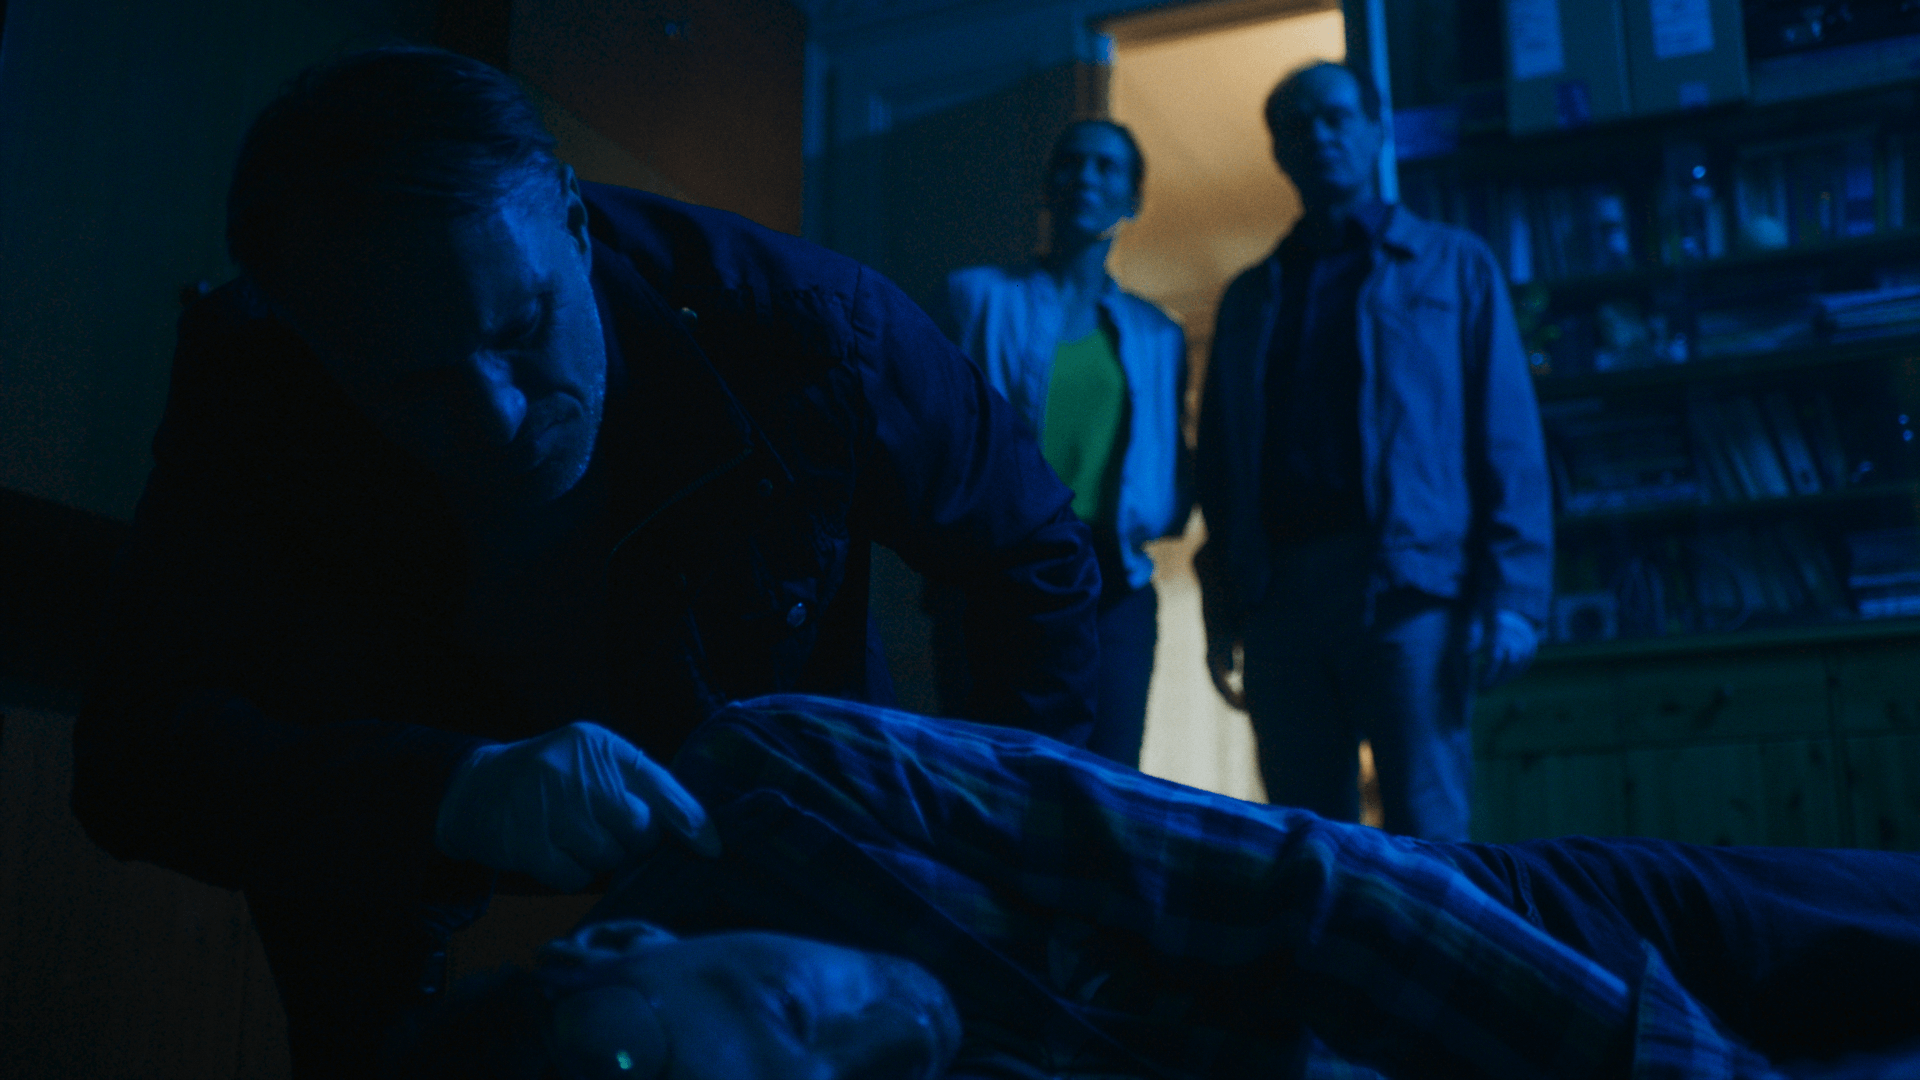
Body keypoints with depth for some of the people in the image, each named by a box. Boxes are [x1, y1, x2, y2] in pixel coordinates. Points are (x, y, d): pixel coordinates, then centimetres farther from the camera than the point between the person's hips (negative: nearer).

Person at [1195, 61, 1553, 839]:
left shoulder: (1452, 268, 13)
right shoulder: (1251, 298, 21)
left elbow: (1508, 441, 4)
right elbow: (1219, 465, 17)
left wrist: (1513, 595, -7)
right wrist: (1222, 612, 7)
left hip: (1408, 585, -3)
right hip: (1279, 591, 3)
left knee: (1428, 837, -7)